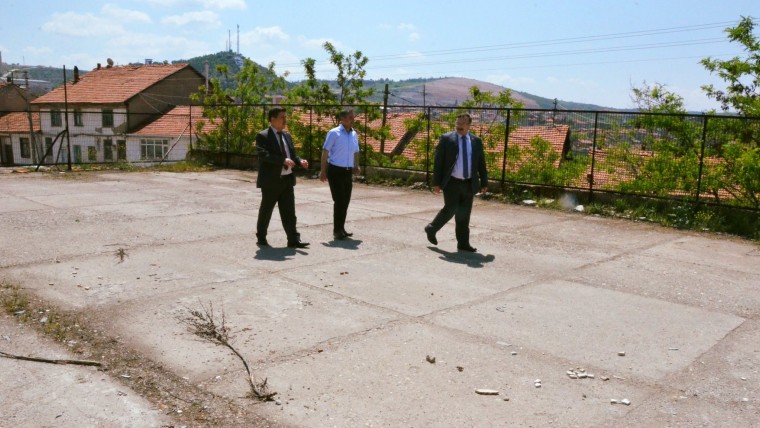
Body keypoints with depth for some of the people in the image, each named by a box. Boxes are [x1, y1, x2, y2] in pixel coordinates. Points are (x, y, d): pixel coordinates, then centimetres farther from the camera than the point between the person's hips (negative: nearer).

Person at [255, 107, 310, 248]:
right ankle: (261, 238, 23)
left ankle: (293, 239, 5)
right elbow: (264, 155, -22)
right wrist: (283, 160, -31)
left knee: (289, 212, 4)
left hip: (287, 179, 6)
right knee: (266, 210, 8)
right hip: (271, 181, -6)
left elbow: (292, 154, 17)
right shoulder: (263, 136, -8)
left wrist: (300, 162, -4)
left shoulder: (287, 136, 15)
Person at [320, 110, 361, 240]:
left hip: (348, 172, 6)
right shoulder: (334, 133, -7)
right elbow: (325, 151, -6)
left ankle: (341, 228, 21)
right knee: (339, 201, -7)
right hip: (335, 170, -6)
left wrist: (356, 166, 6)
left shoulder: (354, 134, 10)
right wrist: (323, 170, -9)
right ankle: (337, 230, 3)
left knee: (346, 201, 9)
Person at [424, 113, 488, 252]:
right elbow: (438, 162, -3)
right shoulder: (446, 139, -1)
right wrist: (436, 183, -8)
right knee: (450, 209, -9)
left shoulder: (476, 141, 8)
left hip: (469, 184, 4)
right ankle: (432, 229, 15)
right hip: (452, 183, -3)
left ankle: (463, 243, 14)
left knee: (464, 214, 6)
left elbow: (481, 163, 12)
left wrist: (484, 183, 10)